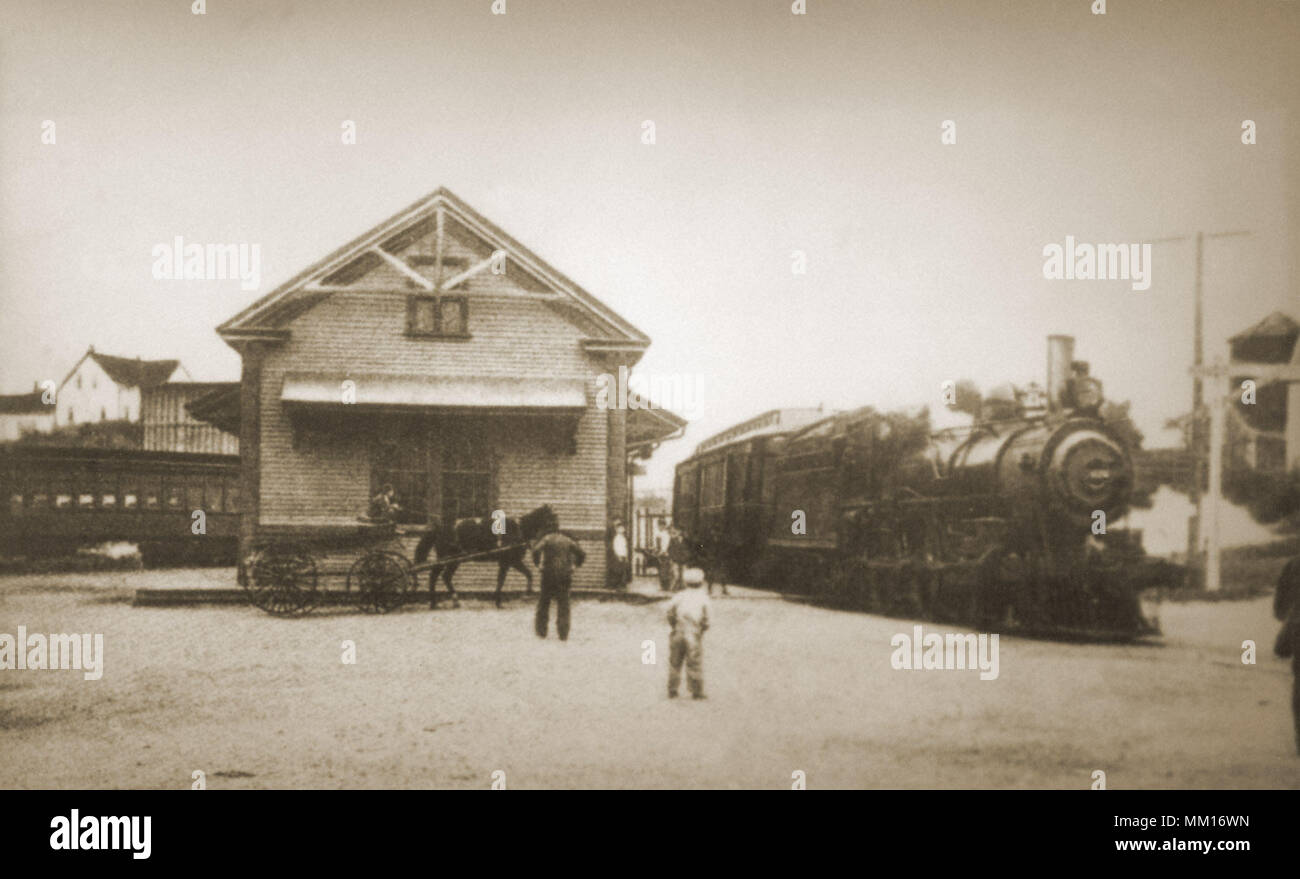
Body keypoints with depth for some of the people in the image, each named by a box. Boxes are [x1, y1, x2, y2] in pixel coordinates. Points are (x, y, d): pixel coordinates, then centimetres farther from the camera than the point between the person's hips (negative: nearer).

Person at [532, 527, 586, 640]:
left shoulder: (547, 539, 1)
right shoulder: (568, 541, 10)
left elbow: (536, 549, -15)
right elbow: (582, 554, 6)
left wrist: (537, 563, -2)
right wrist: (575, 565, 15)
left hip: (549, 573, -2)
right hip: (565, 575, 2)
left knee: (544, 602, 10)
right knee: (563, 603, 5)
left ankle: (541, 631, 11)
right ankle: (563, 634, 0)